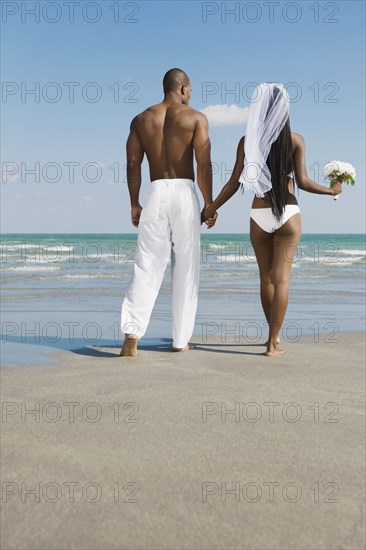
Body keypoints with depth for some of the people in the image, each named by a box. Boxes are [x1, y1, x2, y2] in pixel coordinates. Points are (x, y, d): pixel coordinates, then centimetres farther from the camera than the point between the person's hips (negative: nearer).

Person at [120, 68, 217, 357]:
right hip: (185, 193, -2)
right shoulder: (196, 118, 2)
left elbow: (133, 164, 7)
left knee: (147, 265, 1)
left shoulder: (141, 119, 11)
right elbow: (204, 165, -5)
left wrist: (135, 204, 12)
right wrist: (210, 204, 1)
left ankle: (132, 331, -15)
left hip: (156, 194, 2)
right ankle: (181, 339, 11)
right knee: (186, 268, 6)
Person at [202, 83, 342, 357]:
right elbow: (302, 182, -7)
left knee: (266, 278, 15)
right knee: (282, 278, 0)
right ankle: (273, 343, -1)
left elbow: (234, 183, -1)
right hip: (288, 214, -2)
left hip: (259, 216, 2)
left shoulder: (247, 141, 0)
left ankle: (274, 335, 28)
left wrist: (212, 208, 10)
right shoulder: (296, 140, -4)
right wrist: (331, 190, 9)